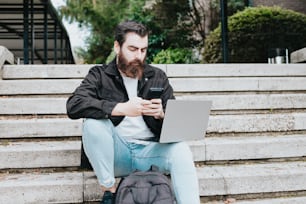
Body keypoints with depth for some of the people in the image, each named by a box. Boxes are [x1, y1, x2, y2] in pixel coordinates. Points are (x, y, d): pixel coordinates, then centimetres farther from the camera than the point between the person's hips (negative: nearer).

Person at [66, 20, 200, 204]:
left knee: (181, 150, -28)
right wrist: (121, 108, -26)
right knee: (93, 123, -26)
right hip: (115, 153, 0)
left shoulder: (158, 77, 9)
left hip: (150, 149, 1)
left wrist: (161, 114, -21)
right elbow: (74, 106, -15)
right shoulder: (100, 75, 3)